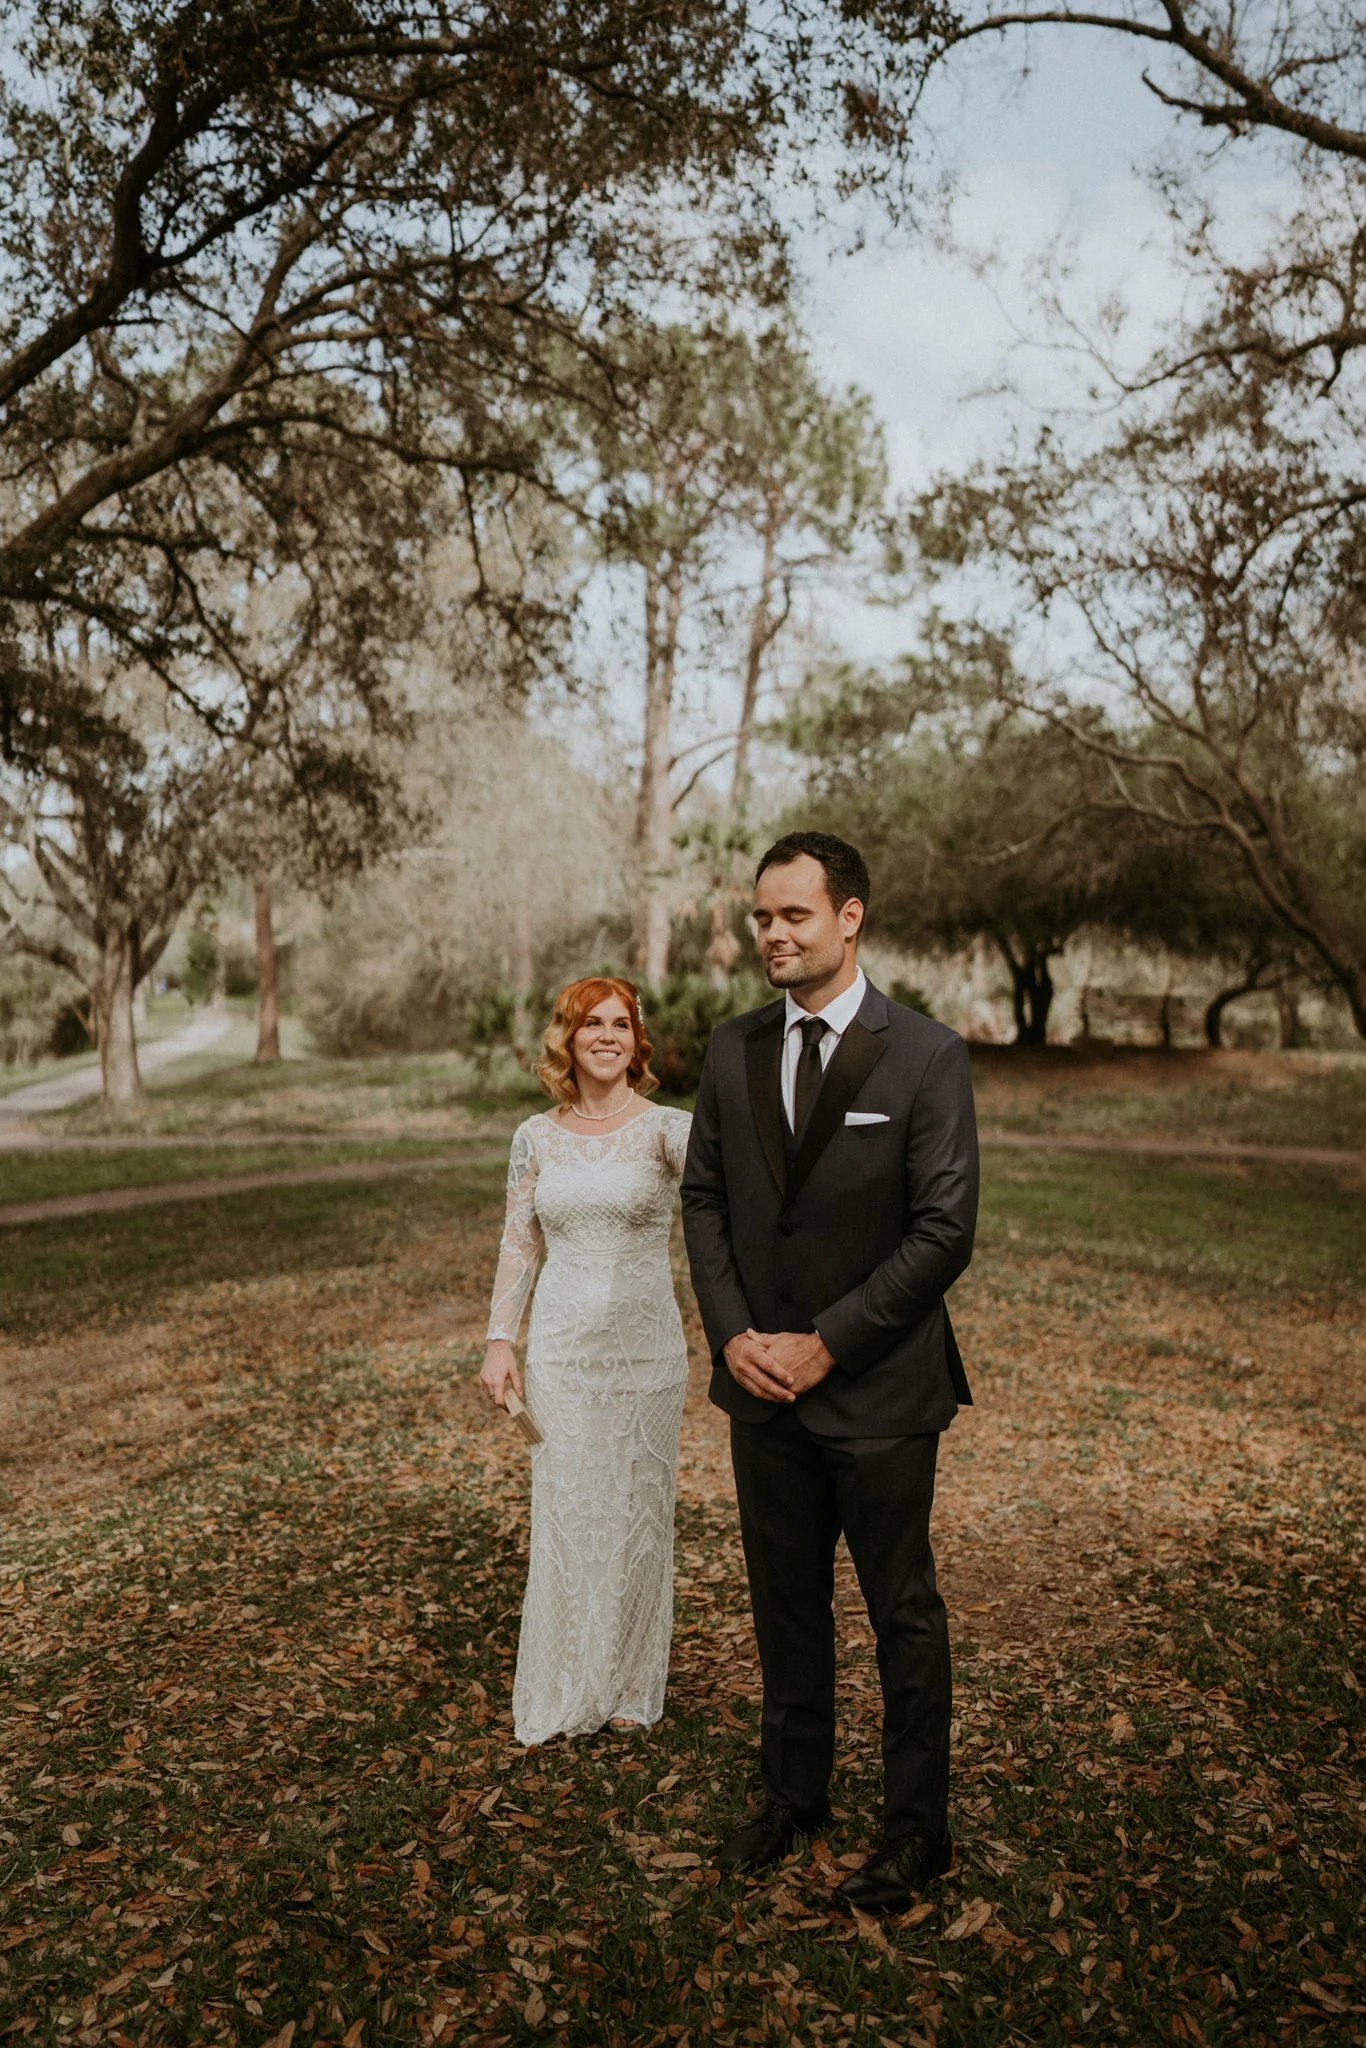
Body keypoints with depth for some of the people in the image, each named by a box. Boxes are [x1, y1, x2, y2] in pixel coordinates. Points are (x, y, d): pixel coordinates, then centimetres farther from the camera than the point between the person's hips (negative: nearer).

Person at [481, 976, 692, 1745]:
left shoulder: (666, 1128, -7)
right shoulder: (537, 1138, 2)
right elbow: (519, 1245, 7)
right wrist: (500, 1340, 1)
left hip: (645, 1348, -1)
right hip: (561, 1348, 2)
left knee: (639, 1509, 10)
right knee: (566, 1513, 8)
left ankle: (631, 1687, 30)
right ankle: (564, 1691, 27)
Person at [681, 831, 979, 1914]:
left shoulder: (925, 1054, -12)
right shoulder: (733, 1049, 3)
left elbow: (944, 1231, -14)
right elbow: (704, 1196, 8)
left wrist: (826, 1344, -15)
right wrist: (732, 1331, -5)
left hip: (878, 1389, -4)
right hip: (763, 1383, 5)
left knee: (905, 1614, 11)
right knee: (785, 1604, 19)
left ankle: (918, 1830, 31)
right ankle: (794, 1795, 39)